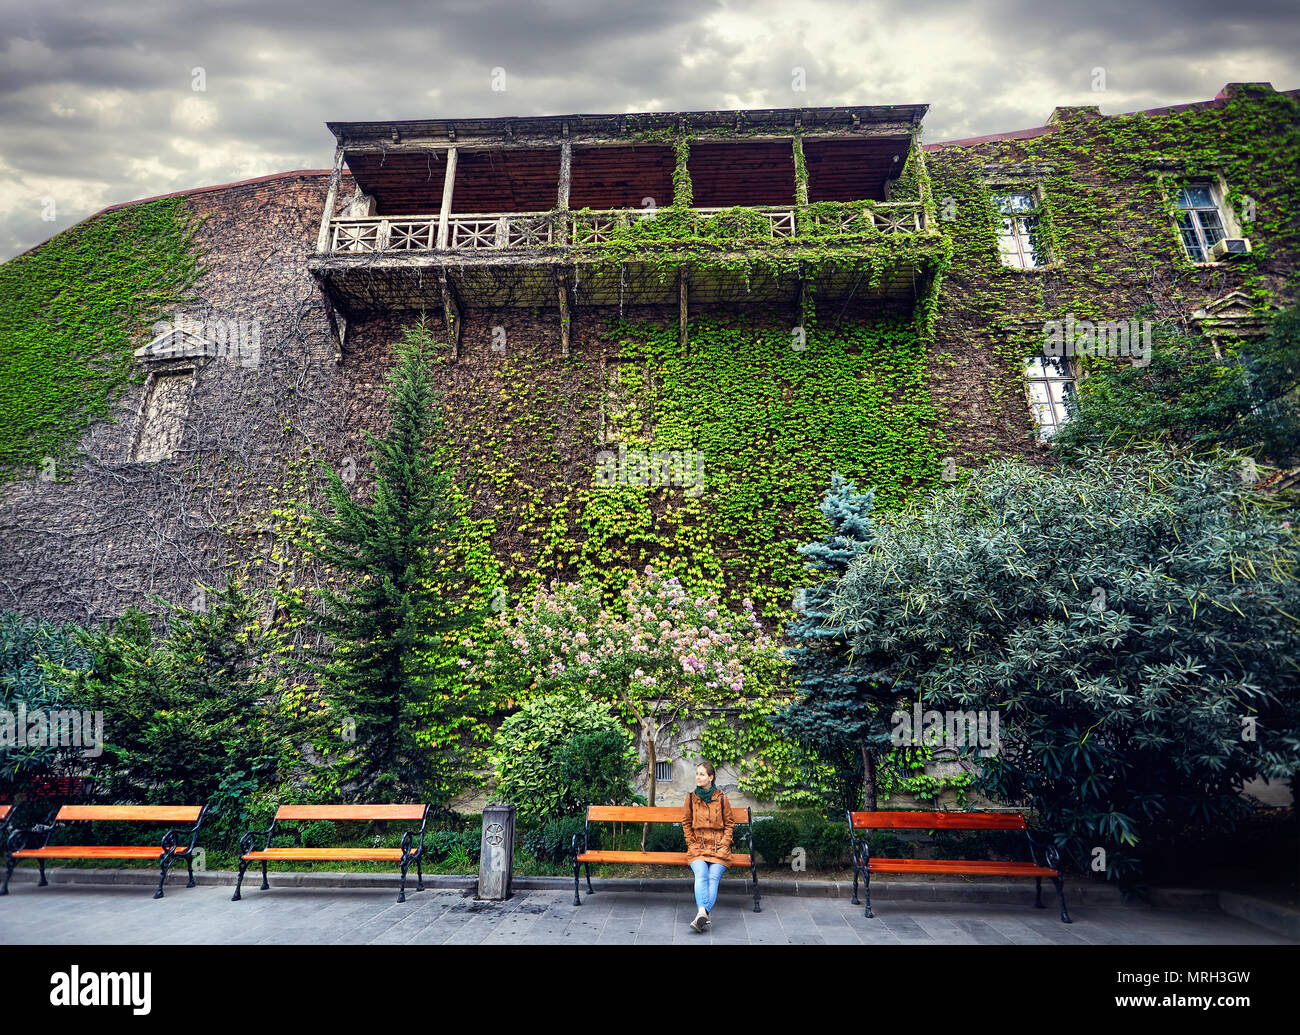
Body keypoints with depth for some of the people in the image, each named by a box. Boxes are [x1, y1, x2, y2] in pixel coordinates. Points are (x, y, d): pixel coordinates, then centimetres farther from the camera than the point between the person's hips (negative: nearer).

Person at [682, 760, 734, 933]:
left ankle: (702, 913, -36)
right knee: (701, 874, -27)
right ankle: (704, 913, -42)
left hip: (719, 847, 0)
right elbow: (686, 824, 14)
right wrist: (692, 845, 2)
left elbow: (729, 824, 10)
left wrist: (723, 846, -2)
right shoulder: (691, 798, 7)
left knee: (713, 877, -25)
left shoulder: (721, 799, 3)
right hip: (697, 847, 0)